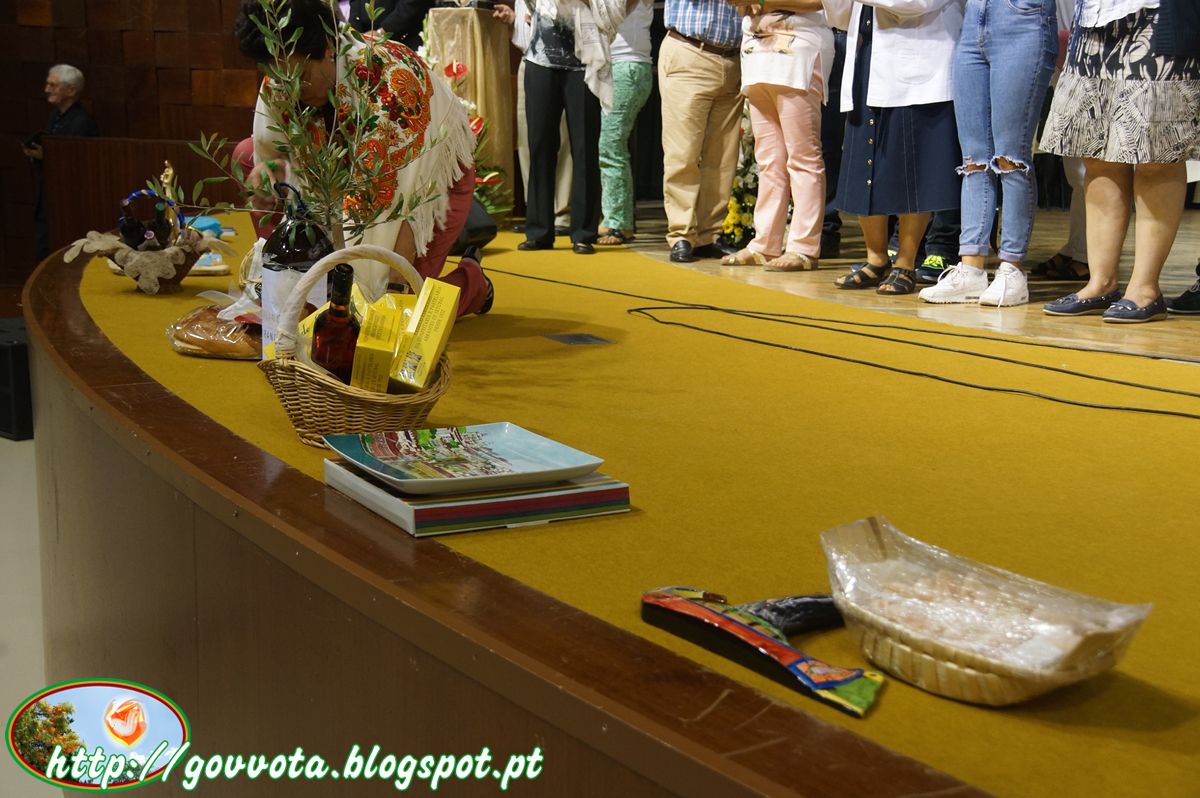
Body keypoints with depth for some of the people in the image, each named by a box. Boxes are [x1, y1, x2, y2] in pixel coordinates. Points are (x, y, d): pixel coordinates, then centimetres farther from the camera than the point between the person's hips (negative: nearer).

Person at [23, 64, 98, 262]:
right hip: (45, 199, 8)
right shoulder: (55, 114, 11)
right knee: (42, 255, 11)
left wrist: (45, 156, -22)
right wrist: (34, 152, -3)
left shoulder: (82, 122, -17)